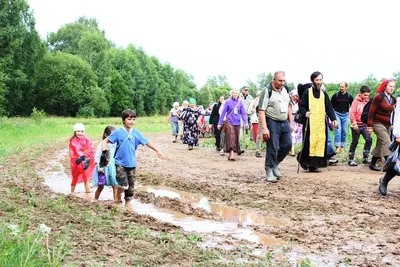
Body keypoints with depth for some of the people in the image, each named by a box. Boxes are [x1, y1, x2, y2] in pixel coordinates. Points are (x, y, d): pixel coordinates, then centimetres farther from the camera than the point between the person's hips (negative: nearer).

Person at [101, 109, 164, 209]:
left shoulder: (136, 133, 2)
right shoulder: (118, 132, -8)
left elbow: (147, 142, 8)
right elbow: (106, 139, -9)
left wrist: (157, 150, 5)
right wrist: (103, 145, -30)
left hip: (131, 163, 4)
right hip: (120, 163, -4)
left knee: (130, 186, 12)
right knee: (123, 185, -15)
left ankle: (128, 204, 28)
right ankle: (118, 197, 14)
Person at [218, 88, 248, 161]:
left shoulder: (240, 103, 5)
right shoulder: (228, 102, -1)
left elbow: (243, 113, 4)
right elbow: (223, 113, 1)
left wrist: (246, 122, -11)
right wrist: (220, 123, 1)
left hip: (237, 123, 3)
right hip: (229, 122, -3)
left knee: (236, 138, 9)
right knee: (231, 137, -15)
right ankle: (231, 154, -20)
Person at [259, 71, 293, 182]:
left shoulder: (285, 90, 10)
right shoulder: (267, 91, -11)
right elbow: (262, 111, -15)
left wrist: (291, 122, 14)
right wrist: (264, 128, -21)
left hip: (284, 122, 7)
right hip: (272, 122, -6)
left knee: (287, 145, 4)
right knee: (273, 148, -5)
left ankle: (275, 164, 24)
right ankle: (269, 171, 8)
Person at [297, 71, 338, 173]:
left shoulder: (324, 94, 16)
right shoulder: (307, 93, 3)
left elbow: (329, 108, 13)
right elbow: (301, 106, 1)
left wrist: (333, 119, 1)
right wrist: (305, 113, -20)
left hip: (321, 123, 4)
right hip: (310, 123, -4)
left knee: (320, 142, -2)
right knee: (309, 143, -12)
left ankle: (313, 165, 3)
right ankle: (302, 158, 9)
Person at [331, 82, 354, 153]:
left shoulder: (349, 96, 2)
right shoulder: (335, 95, -3)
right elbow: (331, 105, 6)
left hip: (345, 115, 2)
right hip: (337, 114, -2)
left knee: (344, 131, 5)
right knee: (338, 130, -10)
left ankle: (342, 146, 15)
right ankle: (337, 146, -8)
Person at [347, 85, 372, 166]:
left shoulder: (368, 101, 6)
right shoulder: (356, 101, -7)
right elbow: (352, 113, -12)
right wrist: (354, 123, -21)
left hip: (365, 125, 4)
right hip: (356, 126, -4)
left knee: (369, 139, -8)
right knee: (355, 142, 3)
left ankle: (365, 158, 3)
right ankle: (350, 159, 14)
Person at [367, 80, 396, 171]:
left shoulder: (393, 100, 9)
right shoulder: (379, 97, -10)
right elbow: (371, 112, -10)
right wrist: (369, 126, -12)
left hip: (388, 125, 7)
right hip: (378, 124, -7)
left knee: (380, 145, 10)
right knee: (386, 142, -19)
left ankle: (372, 164, 21)